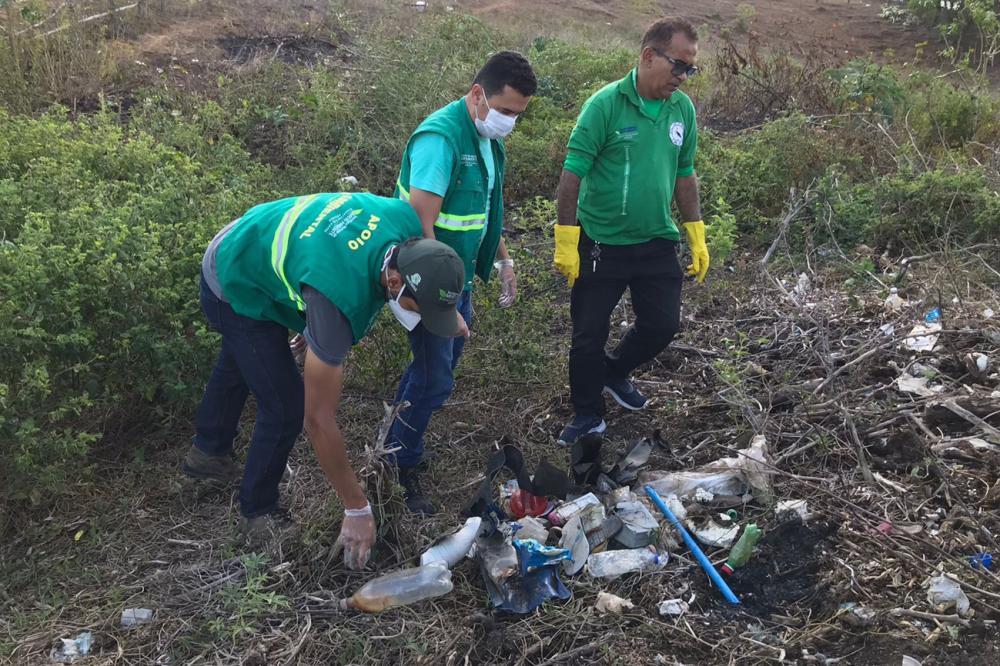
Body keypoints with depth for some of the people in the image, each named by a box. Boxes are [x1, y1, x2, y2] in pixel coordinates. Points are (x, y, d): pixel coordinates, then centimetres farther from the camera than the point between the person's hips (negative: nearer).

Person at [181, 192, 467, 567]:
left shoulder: (406, 220, -29)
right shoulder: (340, 301, -46)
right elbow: (319, 419, -38)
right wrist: (357, 510, -29)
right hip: (236, 292, -8)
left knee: (238, 365, 31)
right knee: (286, 408, -9)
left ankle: (208, 453, 60)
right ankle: (259, 512, 20)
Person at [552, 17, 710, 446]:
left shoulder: (683, 108, 2)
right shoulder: (606, 103, -14)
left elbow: (685, 175, 13)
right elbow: (573, 173, -14)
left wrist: (697, 237, 11)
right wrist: (565, 242, -15)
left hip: (657, 243, 5)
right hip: (601, 244, -5)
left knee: (662, 325, 9)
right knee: (589, 335, 5)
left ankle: (615, 372, 38)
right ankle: (588, 415, 26)